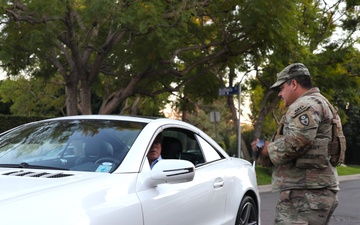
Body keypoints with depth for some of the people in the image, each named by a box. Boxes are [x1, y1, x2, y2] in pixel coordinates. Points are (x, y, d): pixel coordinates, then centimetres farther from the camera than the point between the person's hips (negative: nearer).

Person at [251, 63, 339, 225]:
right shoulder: (317, 103, 25)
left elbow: (294, 143, -25)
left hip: (304, 194, -11)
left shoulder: (306, 104, -9)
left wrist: (268, 149, -7)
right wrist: (266, 151, 9)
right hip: (316, 191, 11)